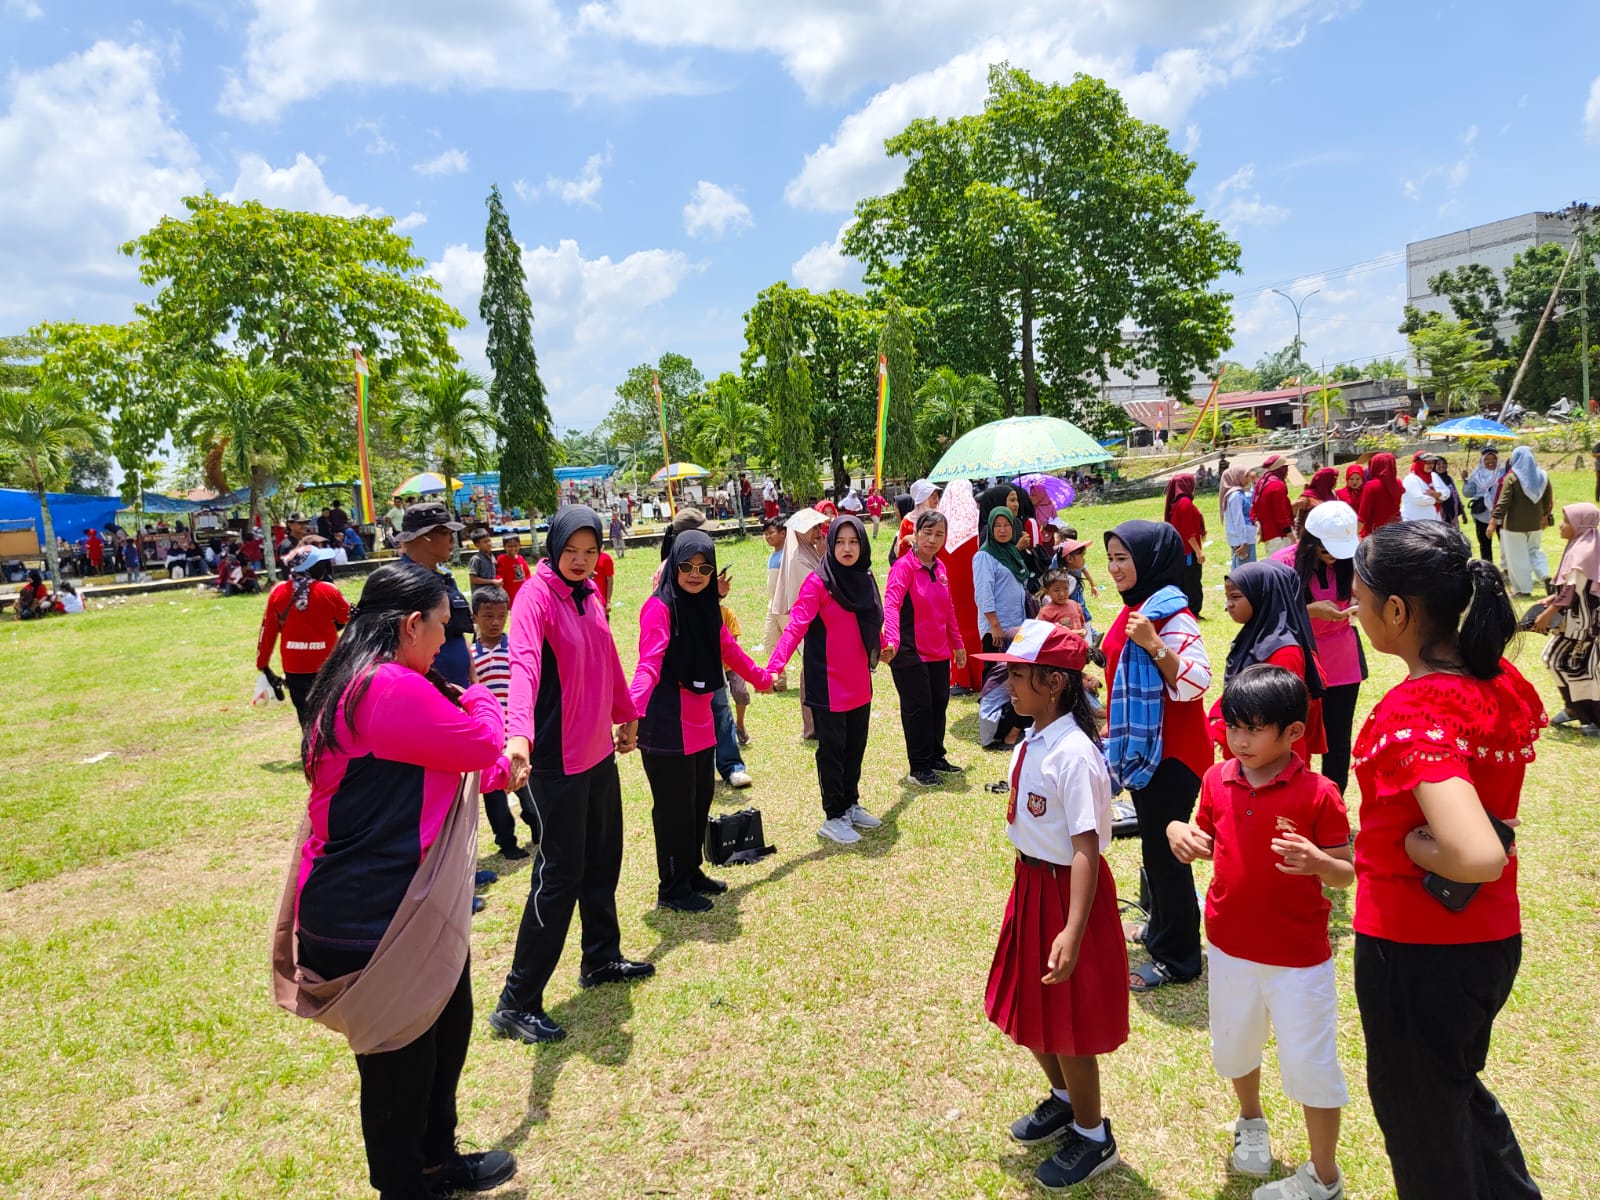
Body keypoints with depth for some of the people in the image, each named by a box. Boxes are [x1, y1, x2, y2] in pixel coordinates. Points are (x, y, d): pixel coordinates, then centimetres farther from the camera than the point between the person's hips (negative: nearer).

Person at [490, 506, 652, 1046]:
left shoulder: (588, 595, 7)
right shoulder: (536, 596, -18)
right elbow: (523, 666, -35)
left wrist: (627, 714, 29)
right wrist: (518, 736, -49)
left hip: (599, 750, 8)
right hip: (557, 759, -8)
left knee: (602, 859, 20)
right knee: (560, 874, -4)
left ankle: (602, 960, 39)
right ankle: (516, 1003, 9)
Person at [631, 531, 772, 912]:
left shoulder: (707, 606, 9)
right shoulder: (660, 607, -15)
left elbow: (728, 650, 23)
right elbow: (649, 663, -25)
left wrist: (761, 678, 34)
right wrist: (633, 706, -41)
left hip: (700, 722, 8)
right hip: (667, 725, -8)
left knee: (700, 800, 17)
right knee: (675, 806, 3)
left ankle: (691, 872, 34)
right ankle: (672, 889, 18)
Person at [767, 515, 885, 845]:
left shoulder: (865, 579, 5)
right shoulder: (818, 582, -15)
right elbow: (795, 627, -24)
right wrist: (774, 666, -35)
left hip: (859, 683, 6)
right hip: (828, 684, -6)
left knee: (855, 746, 16)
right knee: (832, 749, 4)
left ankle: (851, 805, 33)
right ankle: (833, 818, 16)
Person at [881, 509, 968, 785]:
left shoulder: (939, 567, 9)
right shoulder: (904, 566, -15)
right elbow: (891, 604, -28)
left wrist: (957, 644, 22)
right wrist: (892, 640, -43)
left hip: (939, 651, 7)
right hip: (910, 652, -7)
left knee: (939, 704, 14)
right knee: (918, 708, 1)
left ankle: (936, 757, 31)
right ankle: (919, 767, 14)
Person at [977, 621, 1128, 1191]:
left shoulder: (1074, 755, -26)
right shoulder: (1029, 745, 1)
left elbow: (1087, 846, -28)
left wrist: (1073, 931, -33)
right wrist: (1025, 885, 17)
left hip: (1067, 890, -8)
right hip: (1030, 884, 9)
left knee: (1066, 1021, 8)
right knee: (1028, 1009, 22)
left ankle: (1092, 1137, 32)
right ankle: (1064, 1099, 47)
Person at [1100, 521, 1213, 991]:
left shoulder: (1171, 614, -20)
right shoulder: (1136, 607, 8)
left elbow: (1195, 683, -27)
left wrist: (1153, 644, -36)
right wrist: (1117, 731, 23)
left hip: (1171, 753, -9)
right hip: (1143, 747, 9)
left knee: (1165, 847, 0)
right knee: (1153, 841, 21)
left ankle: (1176, 957, 14)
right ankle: (1160, 925, 38)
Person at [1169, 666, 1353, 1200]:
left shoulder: (1317, 794, -18)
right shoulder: (1218, 780, -5)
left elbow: (1346, 874, -12)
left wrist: (1317, 862, -34)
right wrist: (1178, 833, -14)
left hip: (1299, 957, -4)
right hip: (1229, 947, 5)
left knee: (1310, 1066, 7)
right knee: (1234, 1045, 24)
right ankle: (1251, 1121, 53)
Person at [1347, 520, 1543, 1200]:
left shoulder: (1412, 712, -29)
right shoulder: (1506, 684, -3)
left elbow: (1478, 856, -39)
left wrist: (1413, 843, -21)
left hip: (1414, 949, -7)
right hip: (1494, 939, 8)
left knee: (1420, 1121, 18)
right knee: (1458, 1088, 32)